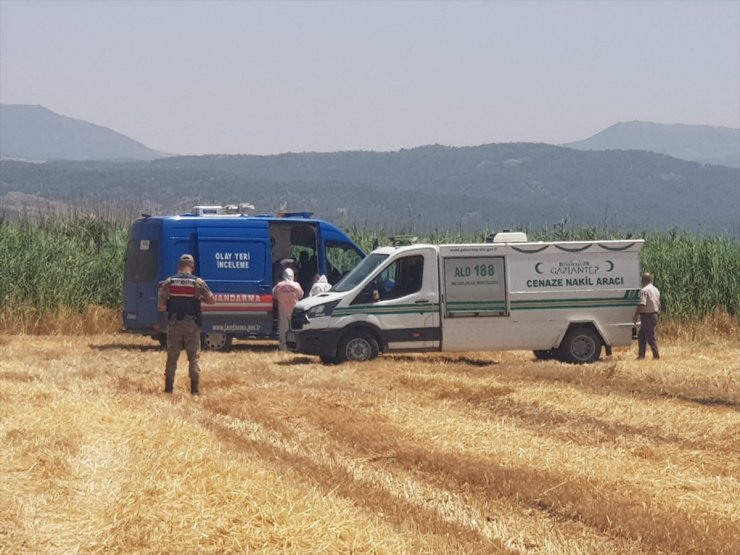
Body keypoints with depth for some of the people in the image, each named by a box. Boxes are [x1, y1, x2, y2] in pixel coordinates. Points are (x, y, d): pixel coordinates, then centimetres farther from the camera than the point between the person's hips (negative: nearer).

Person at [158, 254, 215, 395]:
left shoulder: (169, 282, -2)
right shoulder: (198, 282, -6)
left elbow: (161, 305, 0)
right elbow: (211, 300, 2)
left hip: (174, 325, 1)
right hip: (192, 325, -1)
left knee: (172, 357, 9)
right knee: (194, 358, 5)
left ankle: (168, 388, 9)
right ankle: (195, 389, 1)